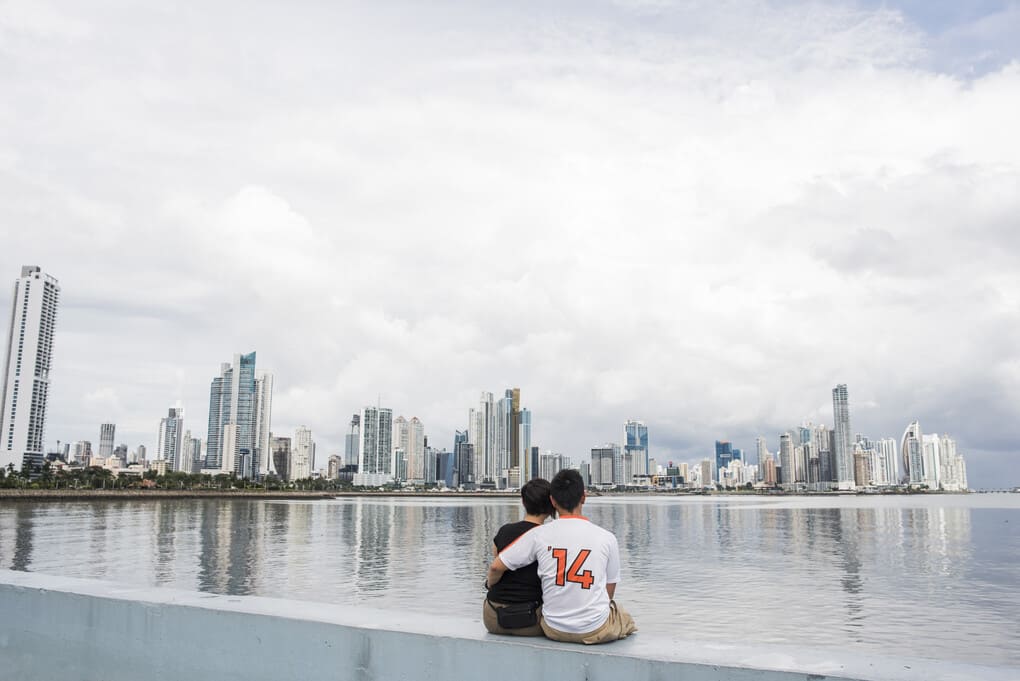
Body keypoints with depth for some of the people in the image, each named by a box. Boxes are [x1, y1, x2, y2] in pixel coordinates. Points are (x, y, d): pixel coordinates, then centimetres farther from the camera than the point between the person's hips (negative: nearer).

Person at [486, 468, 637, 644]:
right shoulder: (606, 537, -8)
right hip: (597, 631, -1)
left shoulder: (538, 535, -8)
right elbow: (609, 592, 2)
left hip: (554, 630, 2)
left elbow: (496, 567, -4)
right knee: (627, 621, 31)